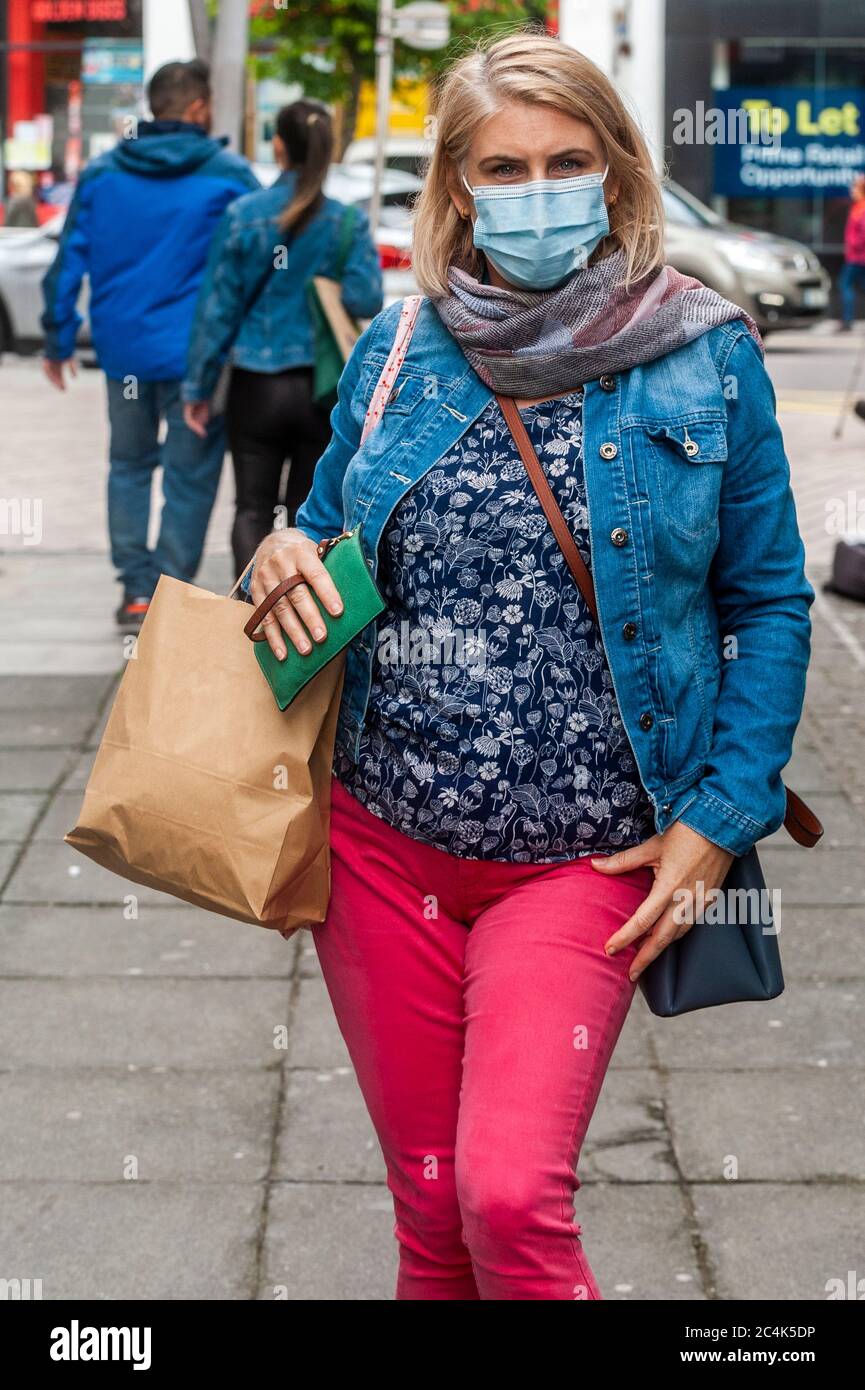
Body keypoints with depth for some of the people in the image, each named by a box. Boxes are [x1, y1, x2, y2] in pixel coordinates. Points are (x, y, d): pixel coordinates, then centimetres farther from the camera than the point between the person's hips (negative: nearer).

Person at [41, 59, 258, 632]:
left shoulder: (102, 174, 4)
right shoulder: (229, 175, -5)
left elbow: (70, 259, 6)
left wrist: (59, 337, 14)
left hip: (123, 347, 3)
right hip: (195, 350, -3)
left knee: (130, 465, 18)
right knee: (190, 476, 5)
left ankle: (137, 590, 13)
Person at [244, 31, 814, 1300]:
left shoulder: (706, 356, -3)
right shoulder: (394, 353, 4)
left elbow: (770, 605, 2)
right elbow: (330, 535, 18)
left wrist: (718, 824, -5)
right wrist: (285, 560, -6)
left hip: (585, 861, -3)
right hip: (384, 839, 3)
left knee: (511, 1197, -16)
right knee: (429, 1205, 12)